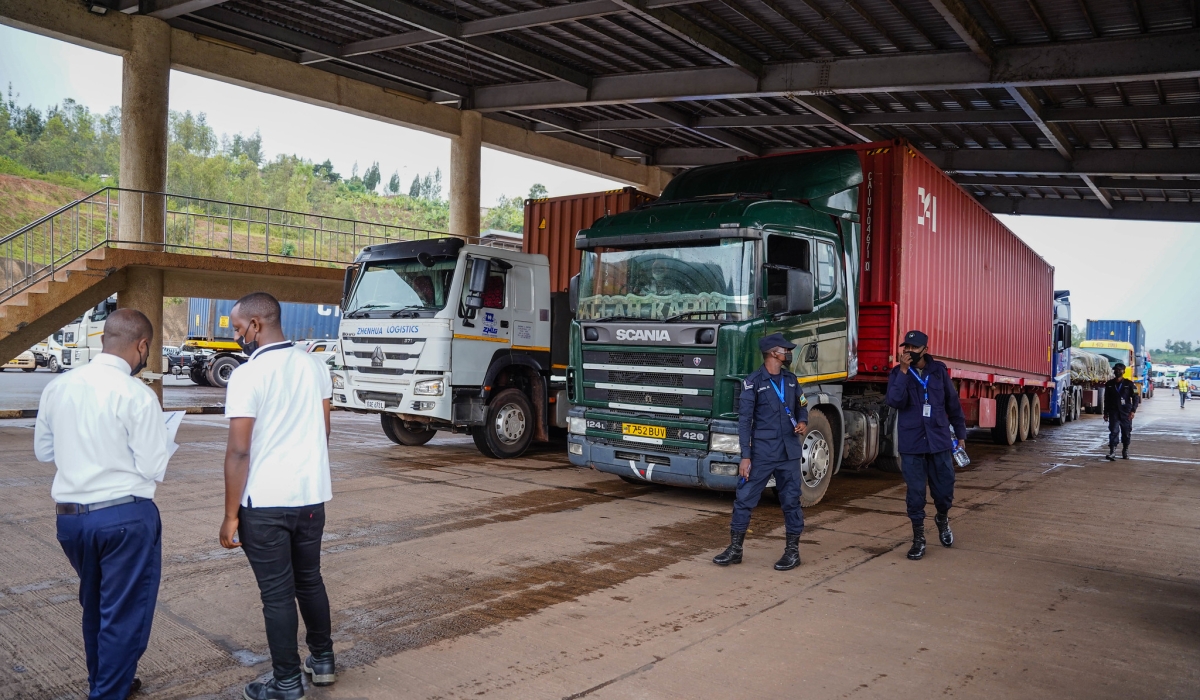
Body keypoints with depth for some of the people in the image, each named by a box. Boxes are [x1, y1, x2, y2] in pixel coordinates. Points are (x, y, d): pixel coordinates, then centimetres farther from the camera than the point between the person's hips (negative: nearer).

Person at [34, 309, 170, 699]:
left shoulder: (57, 387, 1)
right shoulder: (137, 395, -17)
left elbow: (43, 450, 12)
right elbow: (153, 469, -14)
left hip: (69, 516, 7)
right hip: (125, 517, -7)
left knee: (93, 606, 25)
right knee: (125, 612, 8)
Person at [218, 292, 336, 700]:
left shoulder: (247, 376, -15)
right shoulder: (314, 366, 4)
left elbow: (239, 452, -16)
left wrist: (231, 514, -9)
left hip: (265, 503, -6)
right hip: (312, 496, 6)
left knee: (277, 592, 6)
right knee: (310, 580, 20)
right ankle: (322, 660, 33)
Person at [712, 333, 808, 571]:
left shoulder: (791, 379, 8)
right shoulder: (753, 382, -7)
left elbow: (802, 405, 22)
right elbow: (745, 421, -8)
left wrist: (802, 422, -2)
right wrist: (745, 456, -12)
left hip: (789, 453, 4)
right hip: (761, 453, -4)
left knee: (791, 501, 7)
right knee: (744, 499, 1)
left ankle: (793, 551, 20)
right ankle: (735, 549, 14)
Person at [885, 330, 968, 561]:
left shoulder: (939, 370, 2)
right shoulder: (898, 373, -2)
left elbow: (953, 403, 10)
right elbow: (895, 401, -18)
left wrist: (960, 433, 12)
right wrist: (903, 371, -22)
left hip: (939, 440, 1)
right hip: (911, 443, -1)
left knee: (944, 488, 8)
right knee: (915, 492, 2)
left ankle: (942, 519, 39)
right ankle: (918, 537, 17)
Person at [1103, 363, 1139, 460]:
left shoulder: (1129, 384, 1)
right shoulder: (1109, 384, 8)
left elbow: (1136, 397, 0)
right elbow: (1106, 400, 14)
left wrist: (1133, 410, -12)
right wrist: (1106, 413, 13)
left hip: (1126, 413, -1)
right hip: (1113, 412, 1)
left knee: (1126, 433, 7)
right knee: (1114, 432, -10)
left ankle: (1125, 452, 21)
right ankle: (1112, 452, -16)